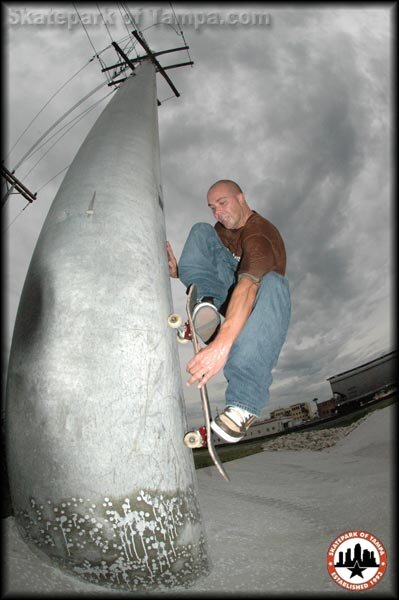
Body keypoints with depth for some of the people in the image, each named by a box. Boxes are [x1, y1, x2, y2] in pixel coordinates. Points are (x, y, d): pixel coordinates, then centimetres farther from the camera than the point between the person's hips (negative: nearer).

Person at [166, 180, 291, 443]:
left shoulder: (260, 233, -24)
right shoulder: (222, 229, 5)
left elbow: (249, 284, -43)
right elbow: (209, 263, 13)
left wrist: (222, 344, -58)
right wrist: (180, 271, -13)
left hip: (256, 297, -6)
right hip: (227, 290, 6)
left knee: (274, 283, -43)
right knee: (201, 231, -7)